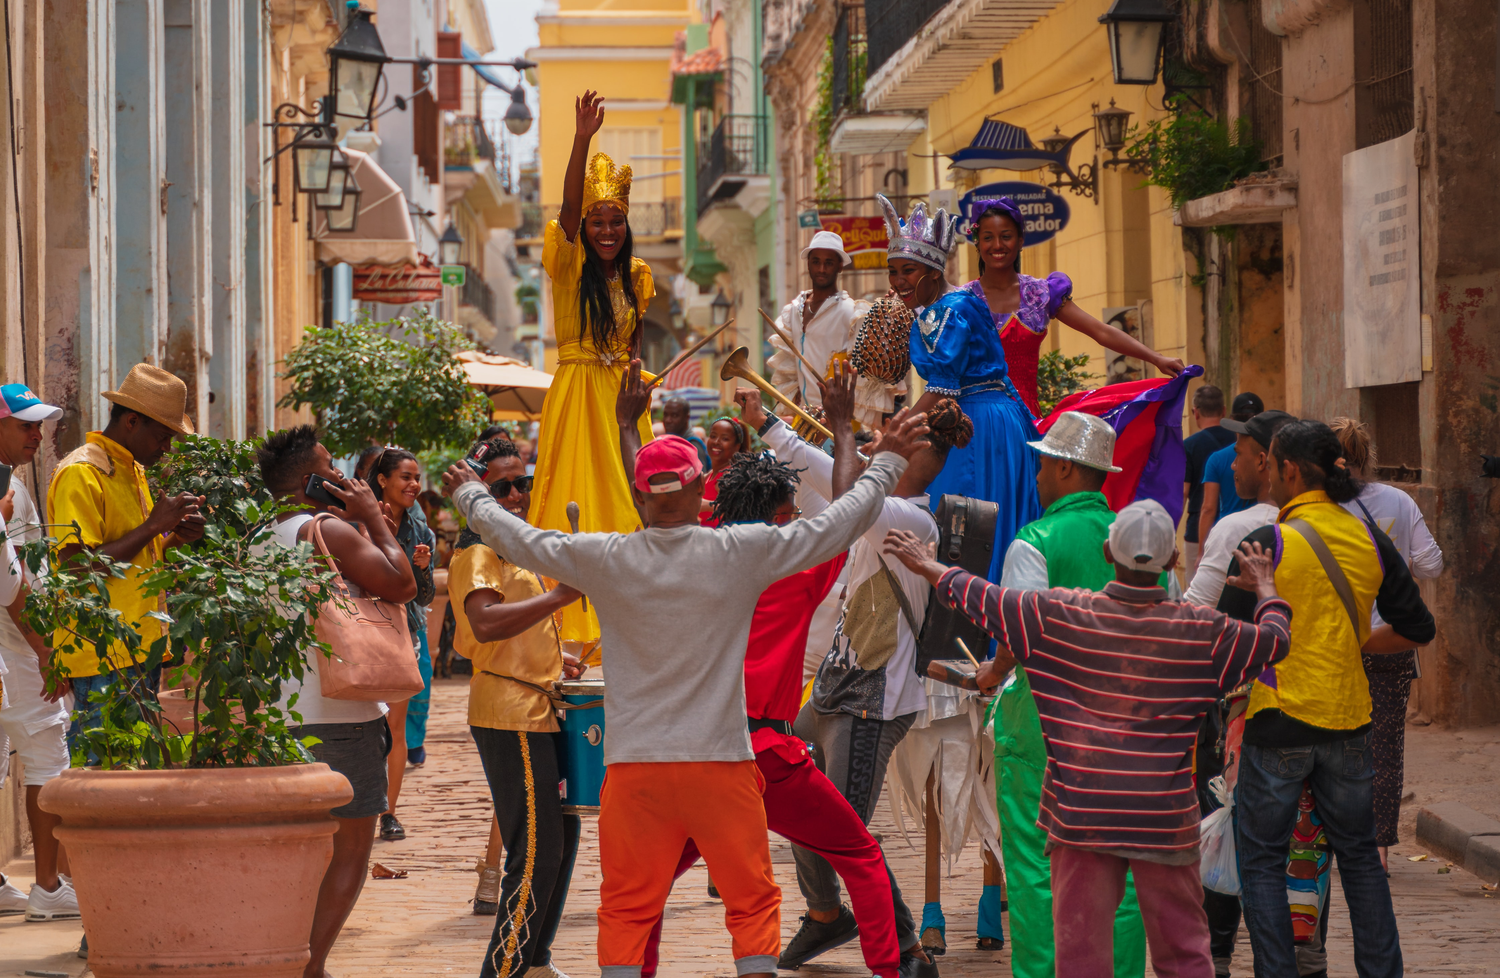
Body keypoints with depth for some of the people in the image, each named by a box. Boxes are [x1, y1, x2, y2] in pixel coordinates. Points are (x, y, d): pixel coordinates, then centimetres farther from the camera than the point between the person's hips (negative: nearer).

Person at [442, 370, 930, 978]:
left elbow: (516, 538, 11)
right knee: (753, 901, 8)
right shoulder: (742, 552, -7)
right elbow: (841, 522, 0)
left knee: (626, 909, 8)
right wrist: (889, 460, 14)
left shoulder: (604, 560, -3)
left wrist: (469, 494, 29)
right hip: (720, 761, -1)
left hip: (633, 764, 1)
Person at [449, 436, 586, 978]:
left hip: (539, 710, 10)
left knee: (562, 833, 18)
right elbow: (484, 624, -31)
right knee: (537, 851, -11)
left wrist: (551, 659, 17)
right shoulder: (477, 552, -13)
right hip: (510, 715, -10)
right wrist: (560, 595, -32)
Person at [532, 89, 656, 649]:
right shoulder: (569, 267, -4)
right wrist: (582, 140, -30)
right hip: (576, 392, -5)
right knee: (575, 502, -7)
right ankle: (572, 625, -8)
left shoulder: (635, 277, 11)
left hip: (621, 399, 5)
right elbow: (569, 208, -20)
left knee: (624, 500, 5)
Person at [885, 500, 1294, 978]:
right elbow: (1273, 640, 9)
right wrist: (1265, 588, 30)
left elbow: (982, 598, 4)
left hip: (1081, 812, 0)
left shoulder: (1060, 614, -6)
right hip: (1165, 821, 0)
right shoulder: (1199, 630, -5)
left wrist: (929, 566, 23)